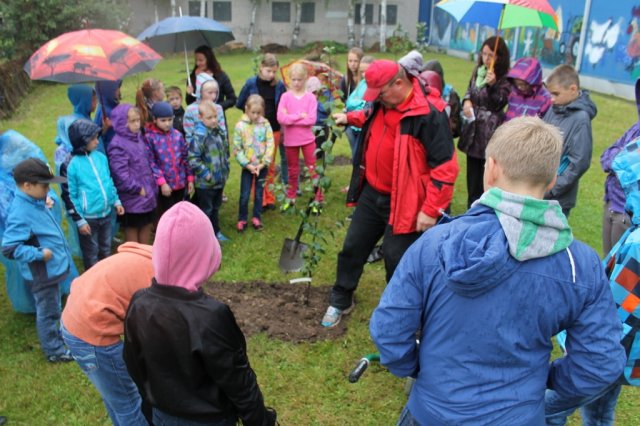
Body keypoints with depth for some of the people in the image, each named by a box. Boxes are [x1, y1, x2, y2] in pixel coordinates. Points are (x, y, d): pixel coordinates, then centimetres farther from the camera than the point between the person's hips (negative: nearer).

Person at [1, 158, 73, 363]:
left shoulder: (34, 201, -1)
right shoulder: (20, 214, -30)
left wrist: (46, 206, 5)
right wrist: (40, 254, -29)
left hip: (52, 268, 9)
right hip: (42, 274, -9)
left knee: (53, 309, 28)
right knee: (47, 312, 10)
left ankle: (56, 335, 49)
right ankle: (54, 350, 27)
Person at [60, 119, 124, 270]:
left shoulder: (100, 157, 1)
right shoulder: (70, 165, -16)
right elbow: (68, 196, -12)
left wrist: (116, 201, 11)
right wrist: (79, 220, -12)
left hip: (106, 214, 6)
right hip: (88, 218, -5)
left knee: (106, 250, 23)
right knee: (91, 254, 13)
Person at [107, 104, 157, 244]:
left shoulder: (138, 137, 7)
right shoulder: (117, 145, -19)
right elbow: (121, 175, -24)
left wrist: (152, 185, 8)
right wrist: (138, 189, -15)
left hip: (147, 194, 8)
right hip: (132, 197, -8)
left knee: (147, 225, 19)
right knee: (132, 229, 9)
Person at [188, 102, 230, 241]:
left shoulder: (219, 131, 4)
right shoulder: (200, 135, -21)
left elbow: (225, 151, 18)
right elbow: (193, 158, -24)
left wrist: (225, 169, 13)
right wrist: (205, 173, -20)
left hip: (220, 180, 7)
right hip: (205, 182, -7)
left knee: (215, 208, 22)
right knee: (206, 210, 6)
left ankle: (216, 232, 37)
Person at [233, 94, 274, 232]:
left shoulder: (265, 124, -7)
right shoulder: (240, 125, -9)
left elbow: (270, 145, -7)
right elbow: (237, 149, -8)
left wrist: (263, 164, -13)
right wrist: (247, 164, -14)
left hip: (262, 166, 1)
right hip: (248, 166, -1)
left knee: (259, 194, 11)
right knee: (244, 195, 3)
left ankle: (256, 218, 27)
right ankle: (242, 219, 20)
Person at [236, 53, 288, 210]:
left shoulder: (280, 85, -2)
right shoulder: (251, 83, -6)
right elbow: (239, 104, 4)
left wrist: (279, 116, -5)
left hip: (273, 130, 2)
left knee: (270, 166, 10)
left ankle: (269, 198, 21)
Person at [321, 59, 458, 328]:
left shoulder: (429, 116, -22)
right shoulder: (382, 103, 2)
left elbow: (445, 167, -22)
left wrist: (431, 209, -22)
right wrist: (350, 118, 16)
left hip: (403, 204, -7)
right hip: (371, 194, 7)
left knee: (397, 261, 3)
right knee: (352, 247, 16)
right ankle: (340, 301, 37)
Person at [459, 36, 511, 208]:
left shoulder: (505, 78, -10)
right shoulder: (478, 71, 8)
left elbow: (499, 104, -15)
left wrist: (492, 85, -31)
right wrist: (466, 101, -4)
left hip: (491, 132, -6)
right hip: (473, 128, 6)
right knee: (473, 170, 16)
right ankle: (472, 206, 30)